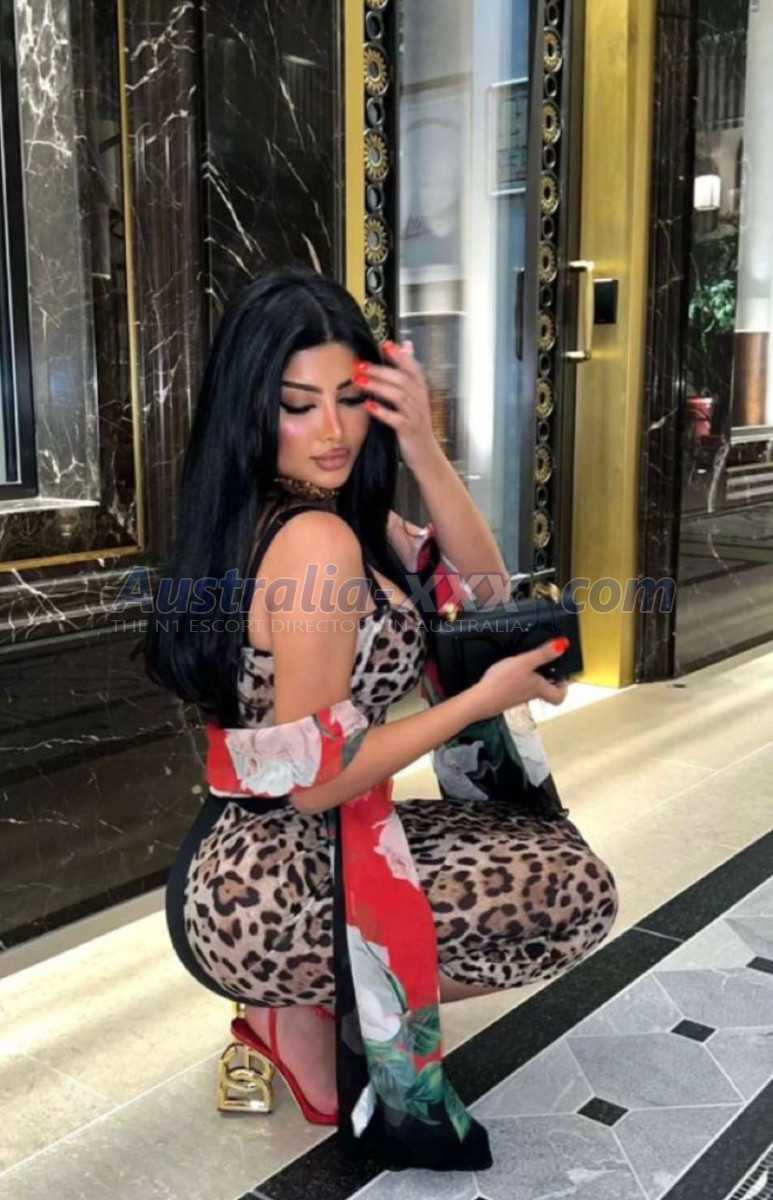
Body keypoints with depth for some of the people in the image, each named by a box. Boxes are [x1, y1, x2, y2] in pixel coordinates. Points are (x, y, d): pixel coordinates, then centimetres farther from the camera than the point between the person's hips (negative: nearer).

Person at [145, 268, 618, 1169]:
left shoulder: (343, 509, 7)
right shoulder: (317, 540, -23)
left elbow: (483, 595, 3)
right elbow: (315, 782, -22)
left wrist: (423, 451, -10)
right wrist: (486, 697, -14)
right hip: (271, 891, -9)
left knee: (538, 838, 22)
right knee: (578, 891, -4)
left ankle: (329, 993, 14)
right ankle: (311, 1014, 5)